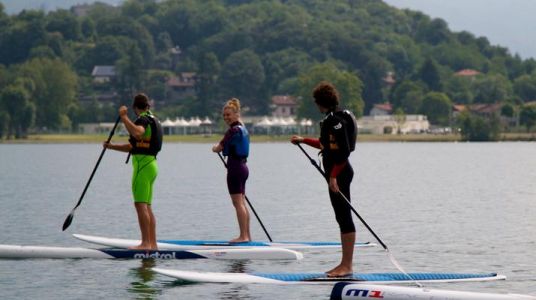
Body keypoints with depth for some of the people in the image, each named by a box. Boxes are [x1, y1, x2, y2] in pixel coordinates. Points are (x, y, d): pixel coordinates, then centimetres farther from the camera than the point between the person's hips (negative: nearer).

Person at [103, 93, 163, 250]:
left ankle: (146, 243, -17)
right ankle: (152, 243, 10)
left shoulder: (143, 119, -8)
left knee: (140, 204, -12)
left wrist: (124, 118, -25)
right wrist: (111, 146, 26)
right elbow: (133, 146, 28)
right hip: (151, 165, 10)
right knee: (147, 206, 10)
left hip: (143, 165, -10)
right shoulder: (152, 120, 23)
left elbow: (137, 133, -33)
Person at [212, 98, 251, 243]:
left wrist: (215, 148, 6)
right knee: (242, 203, 14)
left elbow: (219, 148, -14)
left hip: (235, 168, -10)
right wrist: (220, 148, 11)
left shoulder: (233, 130, -16)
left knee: (238, 203, -7)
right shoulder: (243, 129, 13)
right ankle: (247, 235, 17)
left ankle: (243, 236, -7)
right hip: (243, 166, 10)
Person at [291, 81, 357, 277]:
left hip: (339, 173, -10)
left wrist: (334, 176, -22)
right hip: (338, 173, 10)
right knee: (342, 218, 11)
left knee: (344, 217, -8)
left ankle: (347, 265, -6)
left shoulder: (336, 120, -15)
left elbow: (343, 150, -21)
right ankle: (345, 263, 15)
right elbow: (326, 145, 29)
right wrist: (303, 140, 37)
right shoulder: (331, 119, 16)